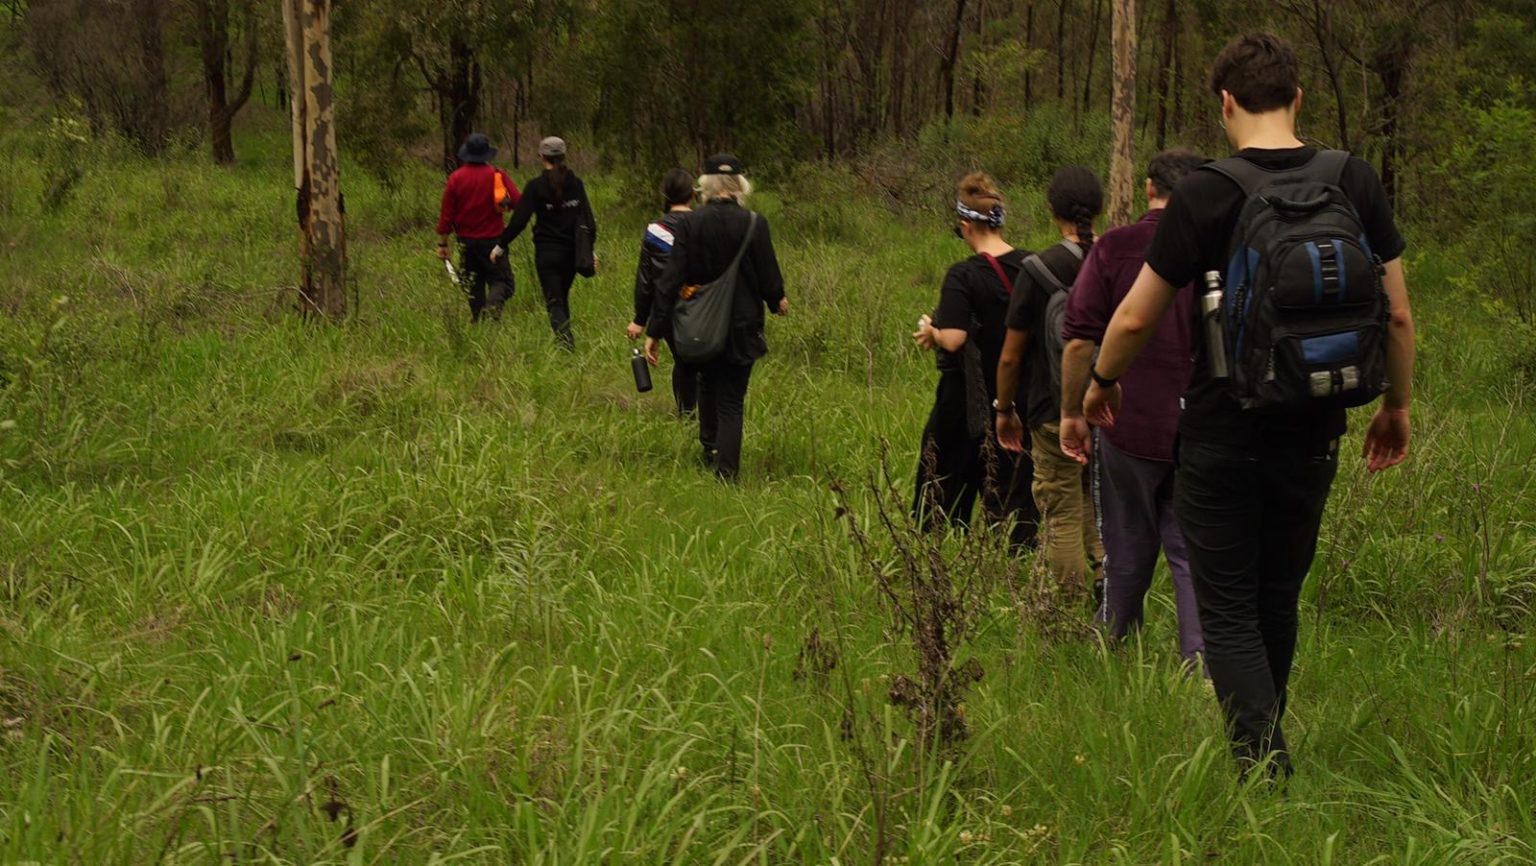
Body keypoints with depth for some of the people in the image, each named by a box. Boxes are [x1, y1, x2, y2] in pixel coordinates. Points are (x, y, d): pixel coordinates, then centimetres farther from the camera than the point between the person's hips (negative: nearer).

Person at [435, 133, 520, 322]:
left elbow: (446, 213, -1)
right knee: (501, 280, 1)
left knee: (473, 284, 15)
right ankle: (493, 305, -28)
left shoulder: (455, 178, -2)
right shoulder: (497, 175, -7)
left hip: (467, 241, 2)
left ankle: (477, 318, 11)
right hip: (493, 239, -2)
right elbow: (518, 202, -12)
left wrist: (443, 243, 5)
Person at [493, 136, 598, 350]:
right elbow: (588, 219, 3)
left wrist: (501, 246, 1)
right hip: (572, 252, 4)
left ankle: (566, 342, -20)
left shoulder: (536, 186, -10)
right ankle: (566, 338, 27)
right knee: (562, 298, 21)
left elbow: (519, 221, -10)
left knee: (554, 302, -2)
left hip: (547, 252, -4)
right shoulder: (576, 184, 1)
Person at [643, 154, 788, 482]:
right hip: (742, 327, -2)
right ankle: (726, 472, -5)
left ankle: (710, 450, 41)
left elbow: (670, 279, -11)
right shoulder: (753, 224, -14)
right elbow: (768, 275, -6)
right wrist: (777, 300, 18)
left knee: (708, 384, 27)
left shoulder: (690, 224, -10)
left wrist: (654, 331, -8)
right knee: (731, 400, 4)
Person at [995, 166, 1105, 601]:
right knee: (1101, 512, 18)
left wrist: (1004, 410, 8)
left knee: (1064, 518, 5)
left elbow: (1010, 357, -7)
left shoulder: (1038, 271, -12)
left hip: (1056, 414, -4)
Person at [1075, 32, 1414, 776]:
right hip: (1313, 435, 4)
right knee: (1277, 602, 20)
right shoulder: (1355, 183, -2)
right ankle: (1266, 750, 32)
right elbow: (1397, 314, 2)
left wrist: (1100, 382, 13)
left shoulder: (1204, 196, -12)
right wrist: (1396, 407, 17)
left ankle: (1265, 771, -11)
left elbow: (1135, 318, -6)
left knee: (1229, 614, 2)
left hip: (1222, 436, -4)